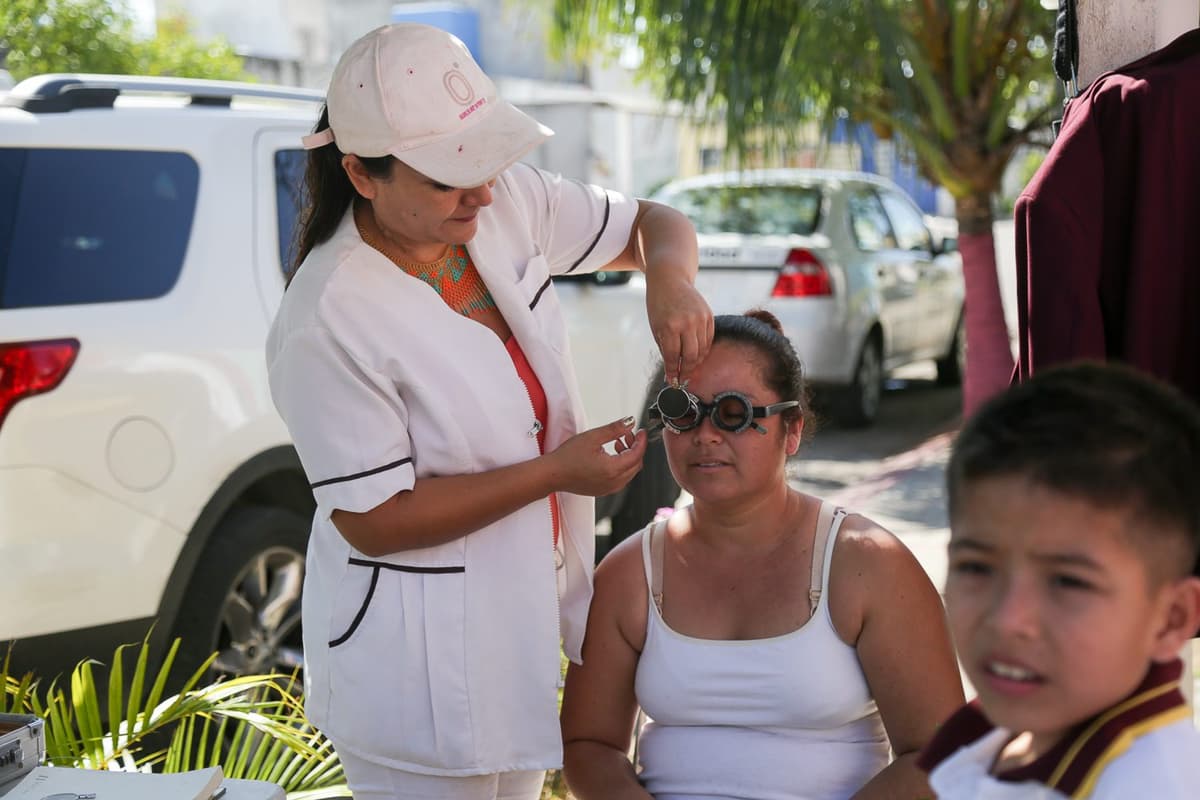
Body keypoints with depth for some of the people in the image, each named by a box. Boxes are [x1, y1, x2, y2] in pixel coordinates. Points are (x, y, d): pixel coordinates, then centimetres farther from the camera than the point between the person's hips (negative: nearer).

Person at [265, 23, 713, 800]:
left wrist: (671, 280, -19)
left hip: (523, 616, 7)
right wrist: (556, 472, -23)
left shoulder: (507, 203, -9)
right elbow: (373, 519, -22)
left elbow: (654, 224, 5)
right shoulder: (328, 323, -27)